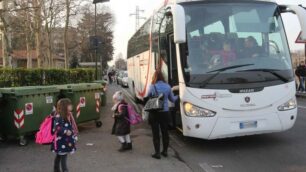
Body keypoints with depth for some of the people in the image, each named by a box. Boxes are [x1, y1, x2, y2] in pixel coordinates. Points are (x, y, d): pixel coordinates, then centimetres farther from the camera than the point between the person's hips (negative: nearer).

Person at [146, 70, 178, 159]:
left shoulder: (152, 87, -9)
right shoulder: (167, 86, 0)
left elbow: (147, 98, 1)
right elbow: (172, 99, 11)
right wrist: (177, 97, 32)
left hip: (154, 113, -3)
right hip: (165, 112, 3)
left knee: (155, 133, 5)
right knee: (165, 132, 15)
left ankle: (157, 153, 9)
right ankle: (165, 151, 25)